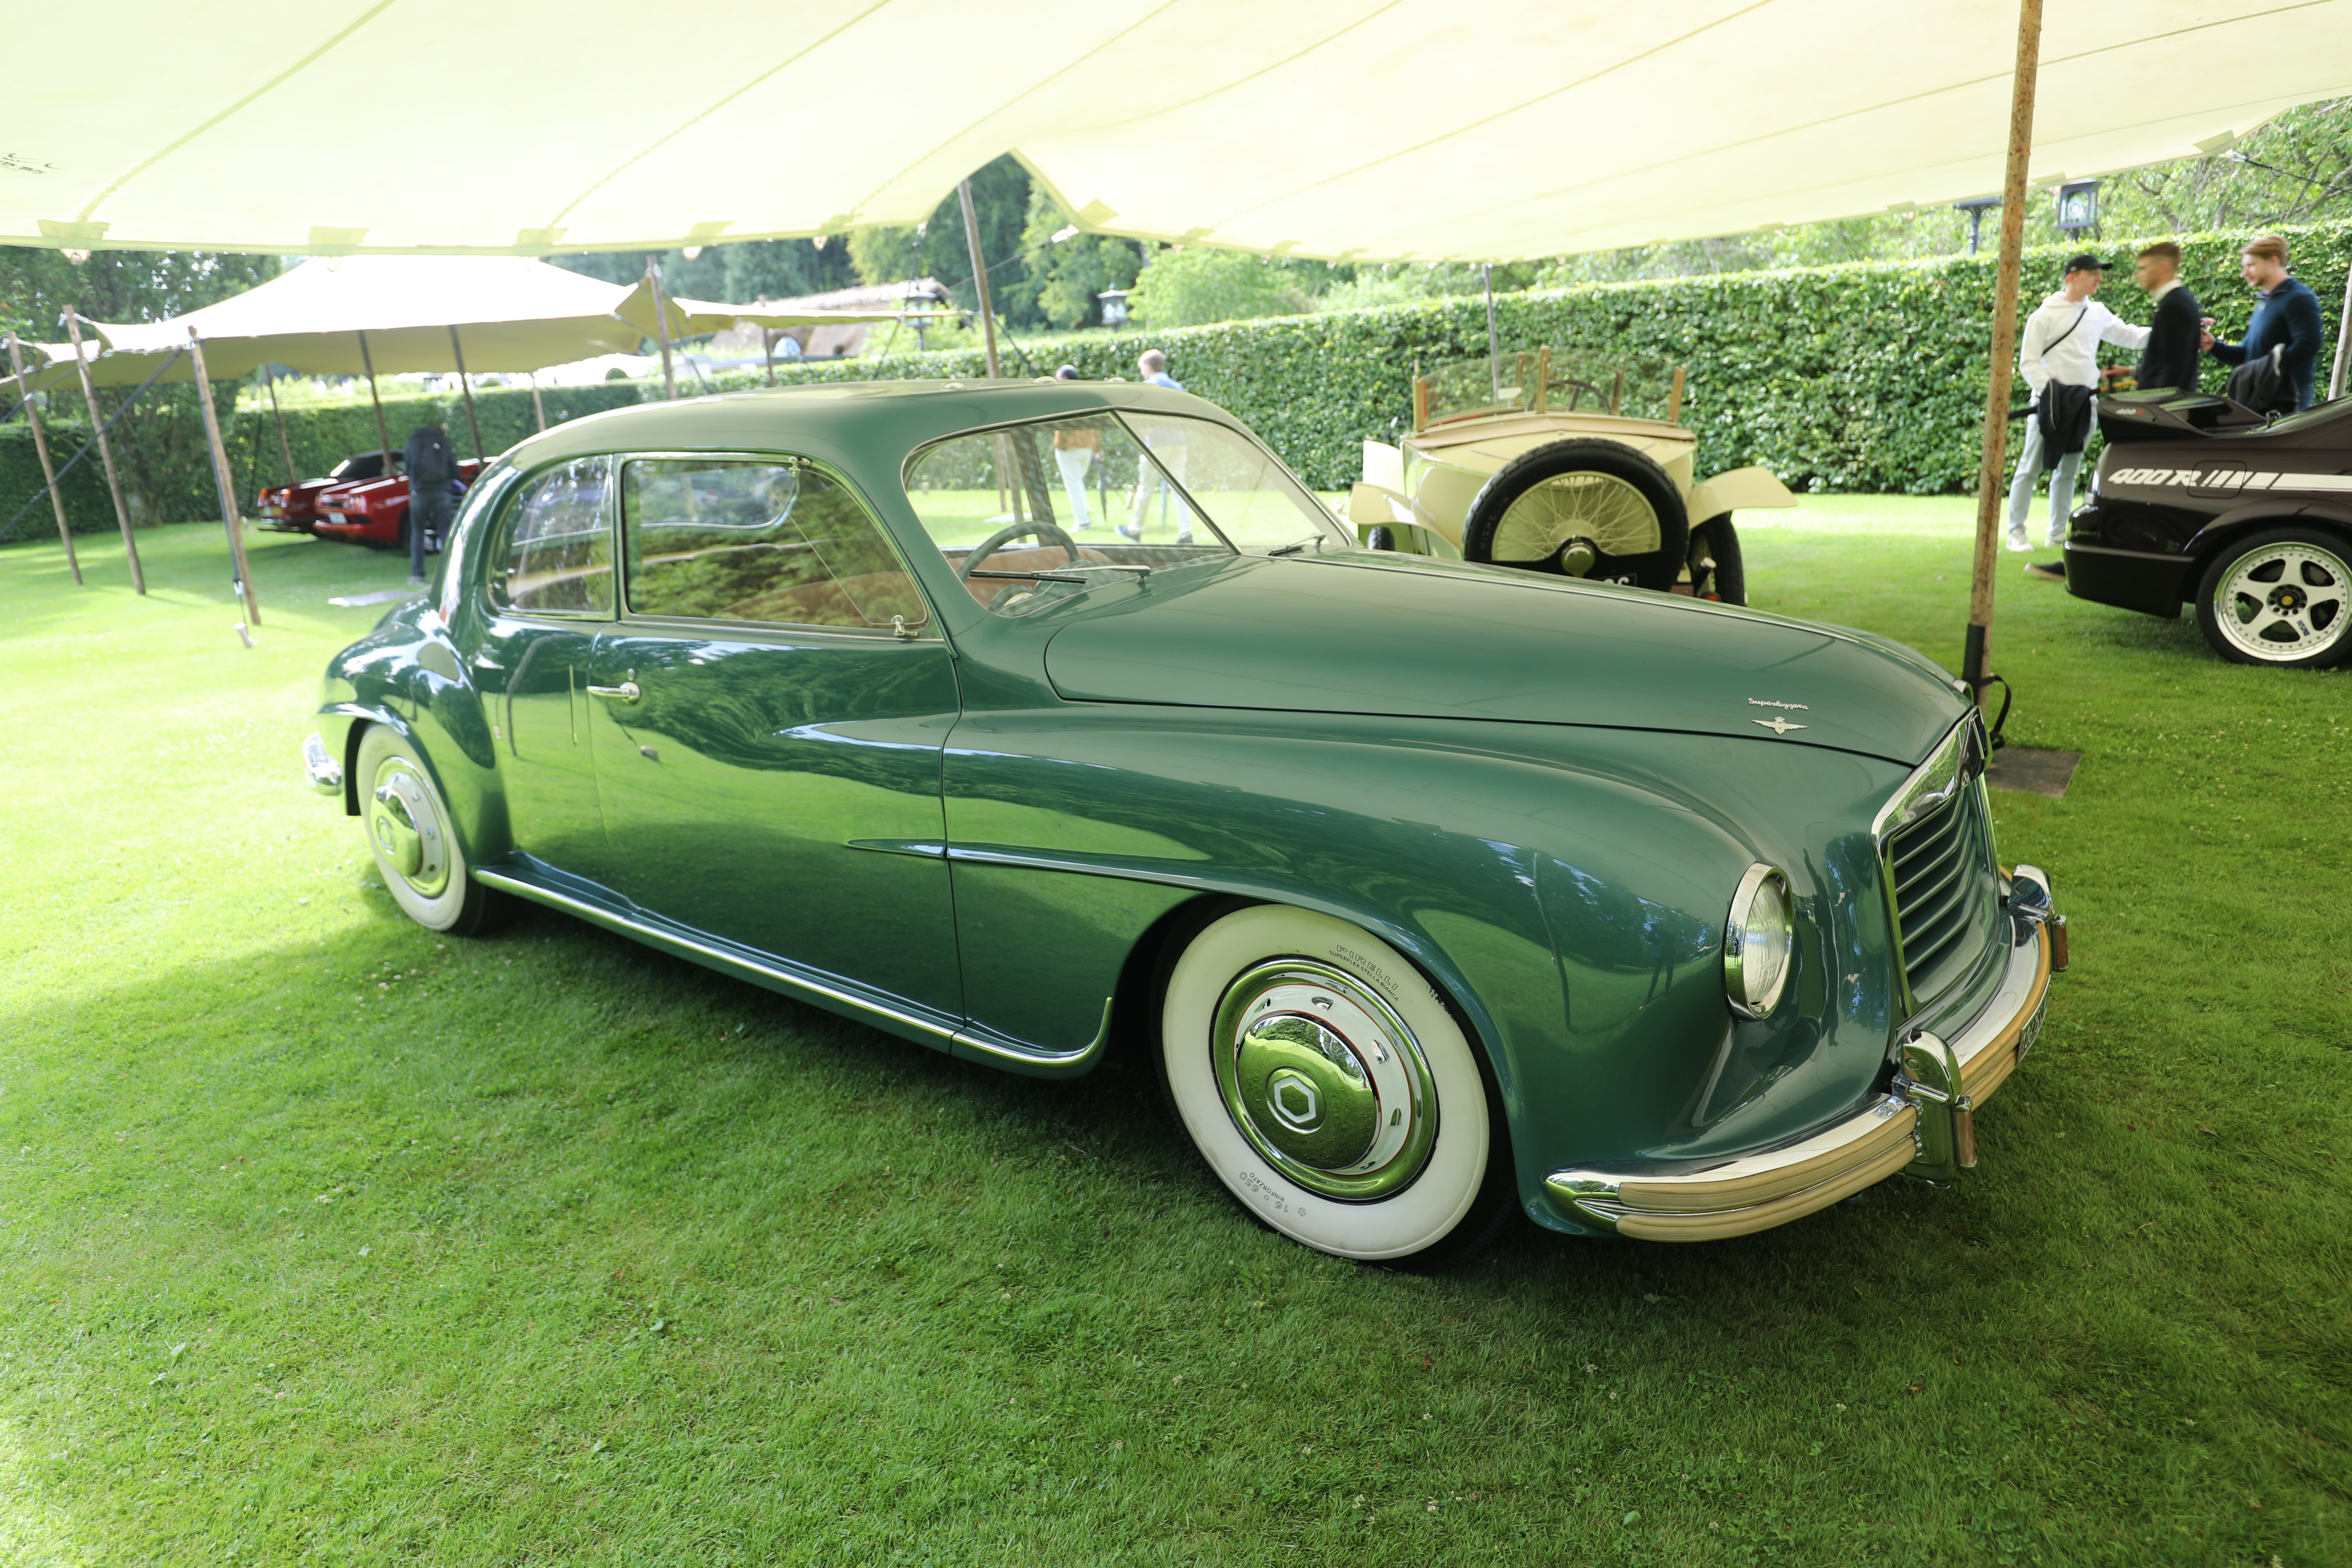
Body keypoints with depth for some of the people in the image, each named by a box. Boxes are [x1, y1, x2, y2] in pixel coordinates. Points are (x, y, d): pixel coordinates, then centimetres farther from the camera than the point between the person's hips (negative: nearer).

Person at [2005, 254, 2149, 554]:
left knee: (2068, 471, 10)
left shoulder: (2098, 313, 13)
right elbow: (2028, 362, -7)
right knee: (2030, 468, -5)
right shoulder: (2046, 314, -5)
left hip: (2083, 403, 6)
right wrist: (2049, 391, -18)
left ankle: (2058, 533, 15)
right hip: (2052, 402, -6)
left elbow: (2128, 335, 23)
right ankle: (2016, 532, 0)